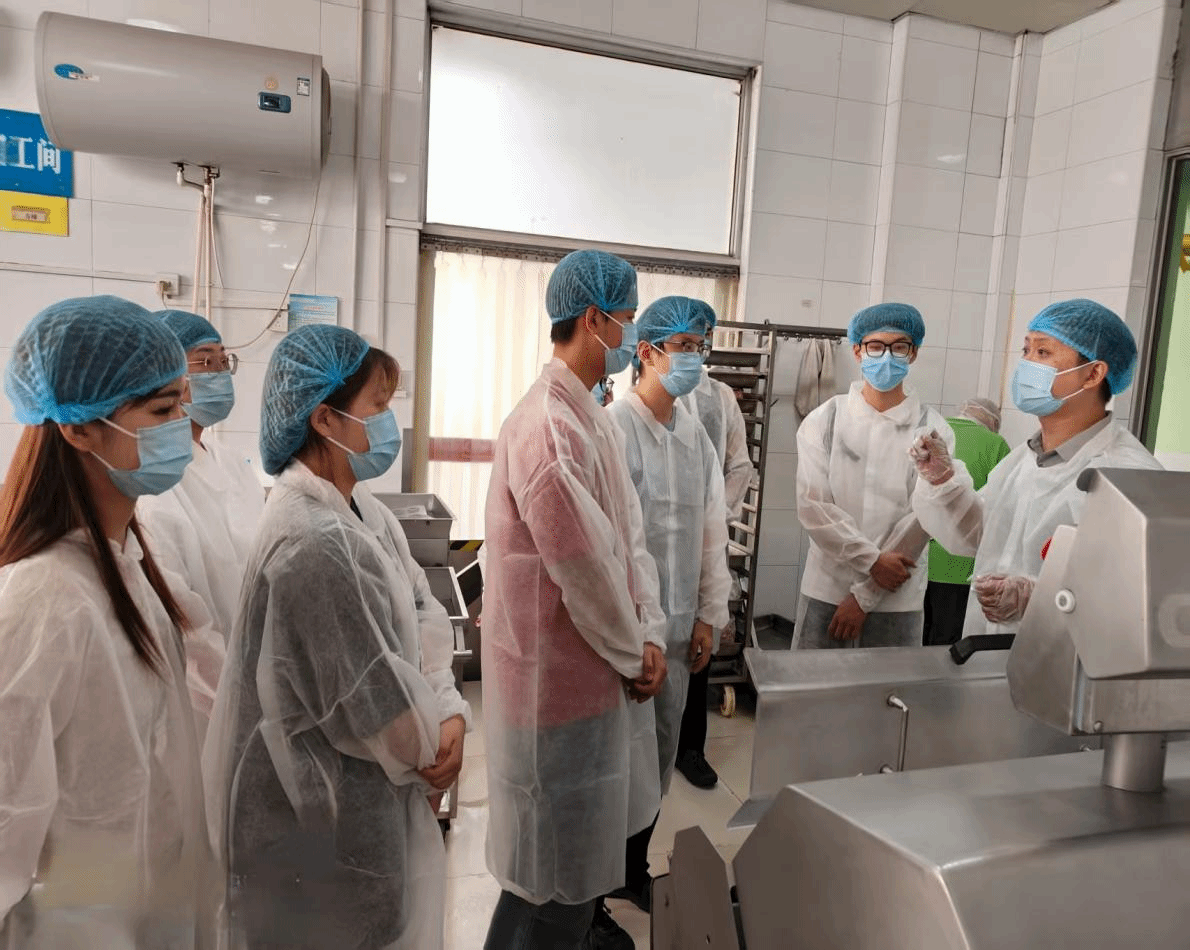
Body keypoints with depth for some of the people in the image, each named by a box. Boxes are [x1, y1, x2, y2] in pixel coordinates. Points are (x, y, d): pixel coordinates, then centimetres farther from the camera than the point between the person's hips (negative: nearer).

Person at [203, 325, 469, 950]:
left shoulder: (361, 511, 2)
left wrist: (450, 712, -11)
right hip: (323, 814, -8)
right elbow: (375, 700, -24)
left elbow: (424, 614, 2)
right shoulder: (315, 543, -29)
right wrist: (432, 744, -6)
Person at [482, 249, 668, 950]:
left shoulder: (595, 418, 7)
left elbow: (630, 532, 6)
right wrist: (633, 654, -8)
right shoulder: (548, 428, -25)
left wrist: (651, 634, -2)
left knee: (591, 827, 30)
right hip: (559, 674, -10)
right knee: (555, 861, 9)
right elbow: (586, 571, -24)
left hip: (601, 667, 10)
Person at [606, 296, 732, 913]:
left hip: (678, 624, 6)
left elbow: (712, 529, 10)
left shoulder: (696, 433, 8)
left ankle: (633, 868, 37)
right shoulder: (614, 428, -12)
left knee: (660, 753, 17)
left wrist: (709, 615, 9)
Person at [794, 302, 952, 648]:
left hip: (897, 602, 0)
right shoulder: (824, 420, 0)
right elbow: (812, 505, -8)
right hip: (825, 591, 1)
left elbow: (920, 519, -7)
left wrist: (864, 596, -10)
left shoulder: (933, 431, -2)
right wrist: (873, 560, -16)